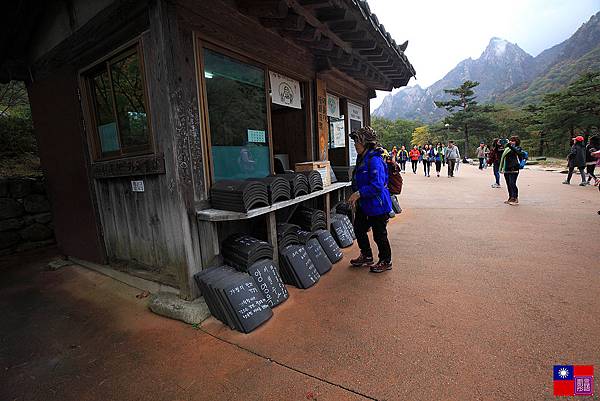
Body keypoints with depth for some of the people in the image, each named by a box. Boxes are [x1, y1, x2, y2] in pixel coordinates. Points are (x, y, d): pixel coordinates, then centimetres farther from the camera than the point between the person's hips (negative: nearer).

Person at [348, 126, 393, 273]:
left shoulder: (375, 160, -23)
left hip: (377, 205, -10)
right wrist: (355, 198, 14)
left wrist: (359, 193, -26)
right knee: (359, 229, 20)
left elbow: (377, 185, -29)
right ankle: (366, 257, 40)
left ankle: (386, 262, 28)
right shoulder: (361, 159, 8)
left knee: (379, 235, 5)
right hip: (364, 204, 10)